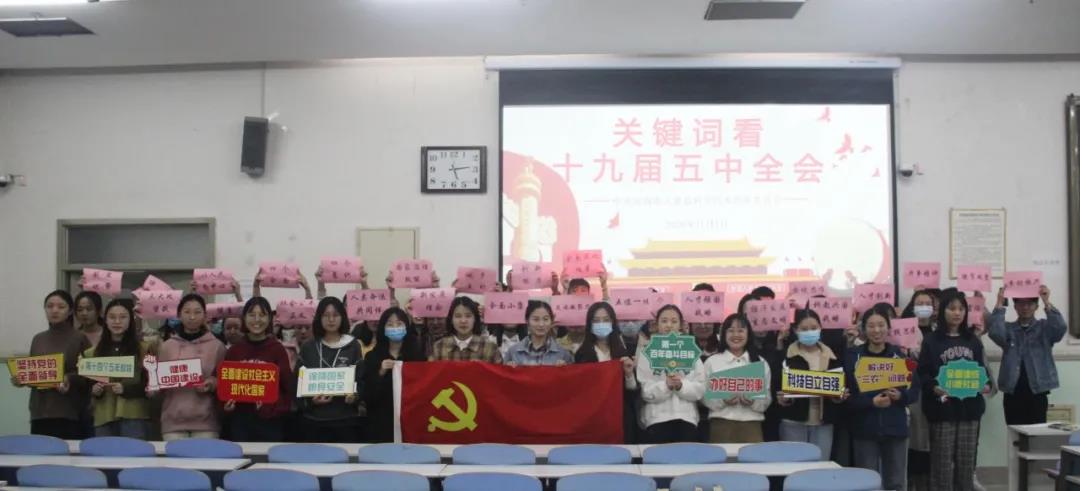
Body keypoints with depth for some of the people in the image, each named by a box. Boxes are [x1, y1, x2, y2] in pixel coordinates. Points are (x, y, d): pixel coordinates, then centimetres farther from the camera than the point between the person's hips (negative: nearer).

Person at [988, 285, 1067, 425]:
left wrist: (1047, 303, -24)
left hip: (1037, 393, -1)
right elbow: (995, 334, -15)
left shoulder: (1044, 328, 6)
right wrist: (999, 304, -20)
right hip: (1013, 393, 1)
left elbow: (1061, 328, -16)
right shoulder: (1008, 328, 7)